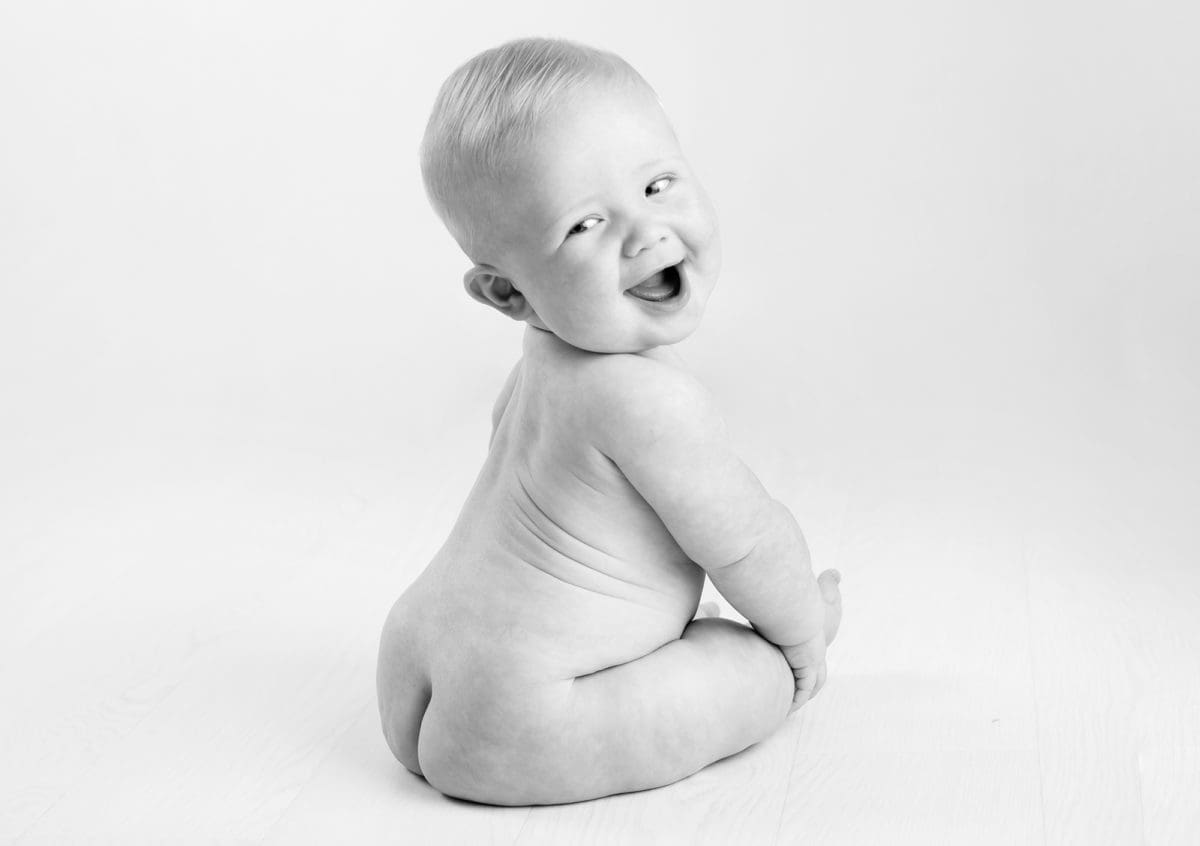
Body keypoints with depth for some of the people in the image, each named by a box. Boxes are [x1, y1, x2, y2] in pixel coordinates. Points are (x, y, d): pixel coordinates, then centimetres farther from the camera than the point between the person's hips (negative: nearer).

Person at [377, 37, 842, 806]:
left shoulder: (544, 360, 4)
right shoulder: (648, 397, -27)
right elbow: (749, 545, -15)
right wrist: (805, 631, 7)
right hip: (512, 738, -9)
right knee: (763, 668, -1)